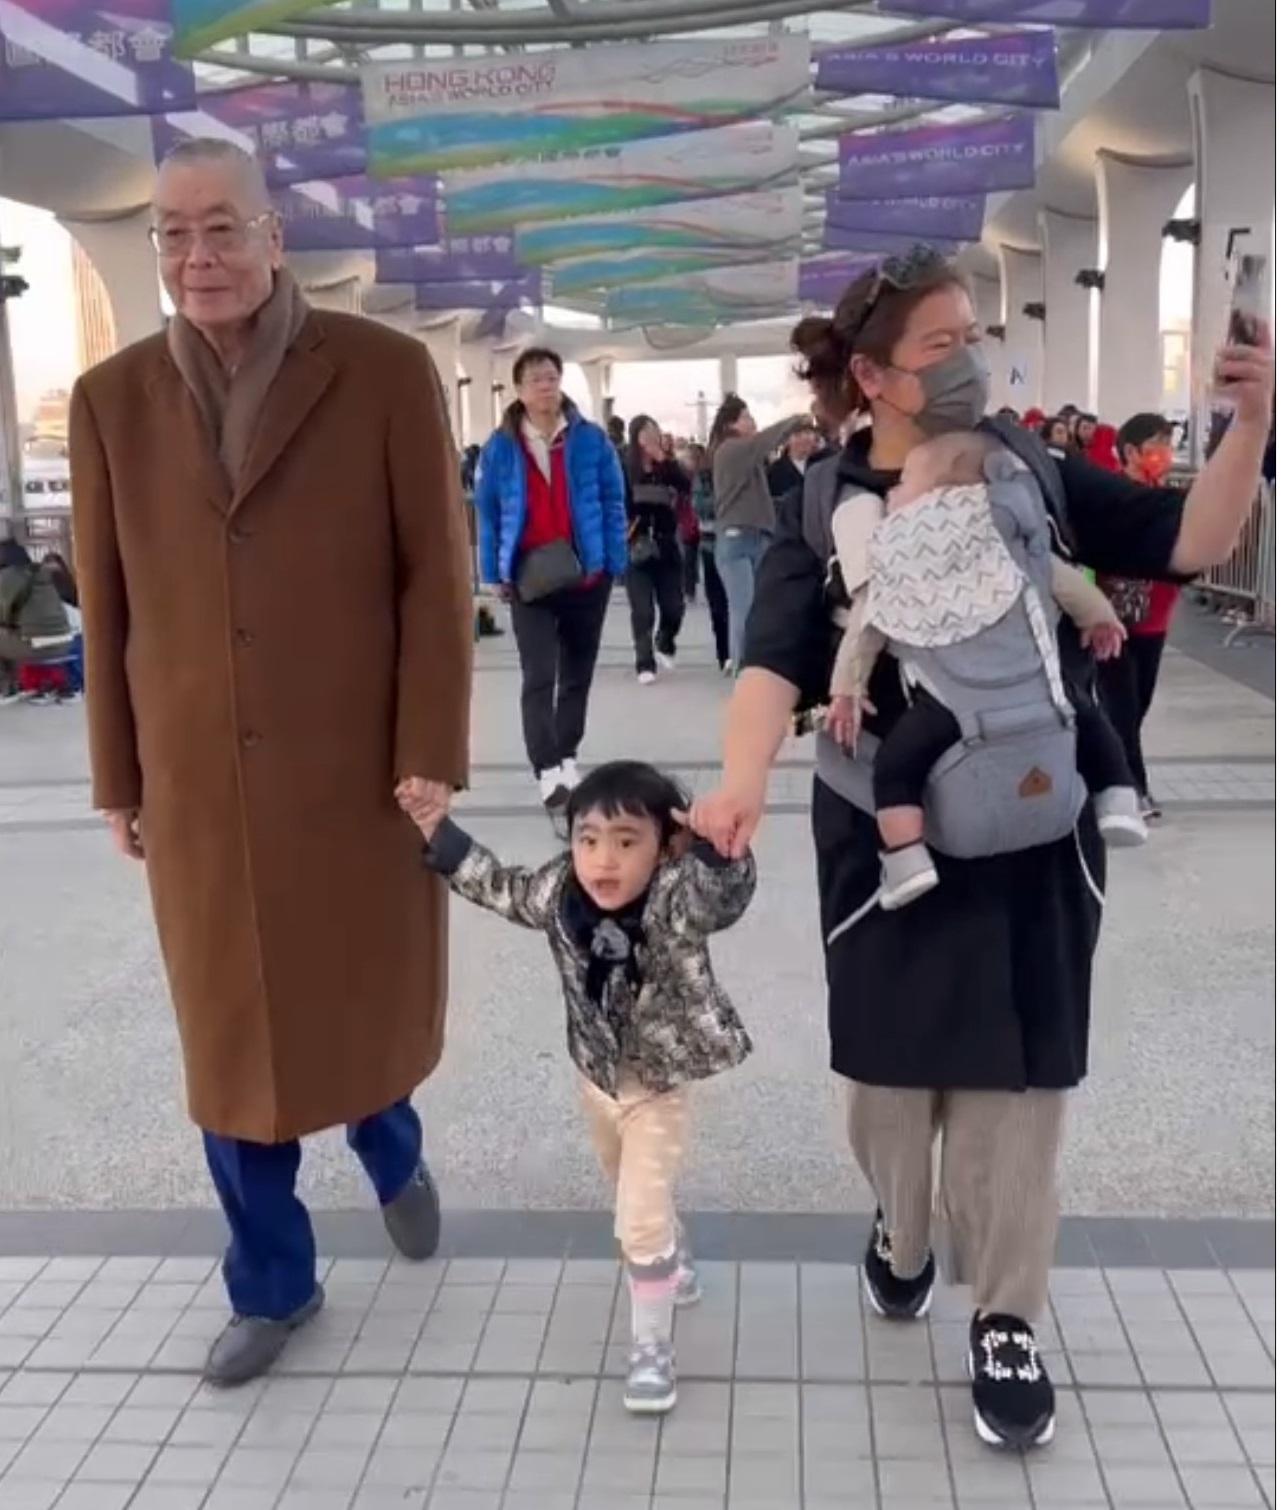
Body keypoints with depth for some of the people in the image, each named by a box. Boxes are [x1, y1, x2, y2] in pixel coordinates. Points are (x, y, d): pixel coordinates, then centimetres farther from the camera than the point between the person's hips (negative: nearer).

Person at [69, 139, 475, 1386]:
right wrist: (119, 780, 7)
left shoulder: (385, 373, -5)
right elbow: (107, 604, 7)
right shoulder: (112, 398, 4)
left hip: (360, 765, -2)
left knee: (371, 1002, 12)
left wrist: (432, 756, -10)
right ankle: (271, 1282, 31)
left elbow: (435, 575, -6)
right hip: (197, 779, 3)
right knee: (230, 1035, 11)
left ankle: (391, 1147, 48)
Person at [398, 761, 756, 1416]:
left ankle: (650, 1347, 17)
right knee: (635, 1198, 27)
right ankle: (675, 1267, 56)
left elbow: (727, 892, -55)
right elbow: (502, 888, 2)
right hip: (595, 1075, 6)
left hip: (658, 1086, -6)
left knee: (640, 1220, -5)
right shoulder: (558, 892, -17)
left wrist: (717, 845, -74)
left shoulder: (679, 900, -33)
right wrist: (441, 834, -4)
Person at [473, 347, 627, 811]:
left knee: (577, 673, 12)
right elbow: (487, 514, 4)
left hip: (587, 573, 1)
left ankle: (567, 757, 26)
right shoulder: (500, 448, -1)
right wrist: (496, 574, 1)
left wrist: (614, 564, -3)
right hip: (529, 577, -1)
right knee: (538, 677, -7)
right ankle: (547, 769, -7)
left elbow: (613, 503, 2)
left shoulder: (591, 439, -1)